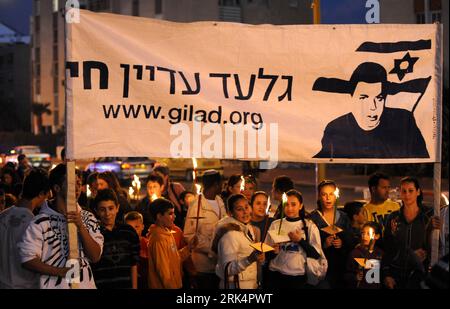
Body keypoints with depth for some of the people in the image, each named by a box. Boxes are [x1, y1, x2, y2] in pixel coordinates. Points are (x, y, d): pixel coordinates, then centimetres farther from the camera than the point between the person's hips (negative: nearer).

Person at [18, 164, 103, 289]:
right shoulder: (40, 222, -13)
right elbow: (28, 259, -13)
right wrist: (60, 271, -22)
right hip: (55, 285, -4)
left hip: (86, 284, 4)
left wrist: (80, 226, -17)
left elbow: (95, 257, -5)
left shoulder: (88, 218, 1)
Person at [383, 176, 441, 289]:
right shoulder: (393, 218, 4)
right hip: (396, 273, 2)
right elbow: (386, 248, 5)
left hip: (419, 273, -2)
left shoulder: (429, 215, -2)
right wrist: (386, 275, -2)